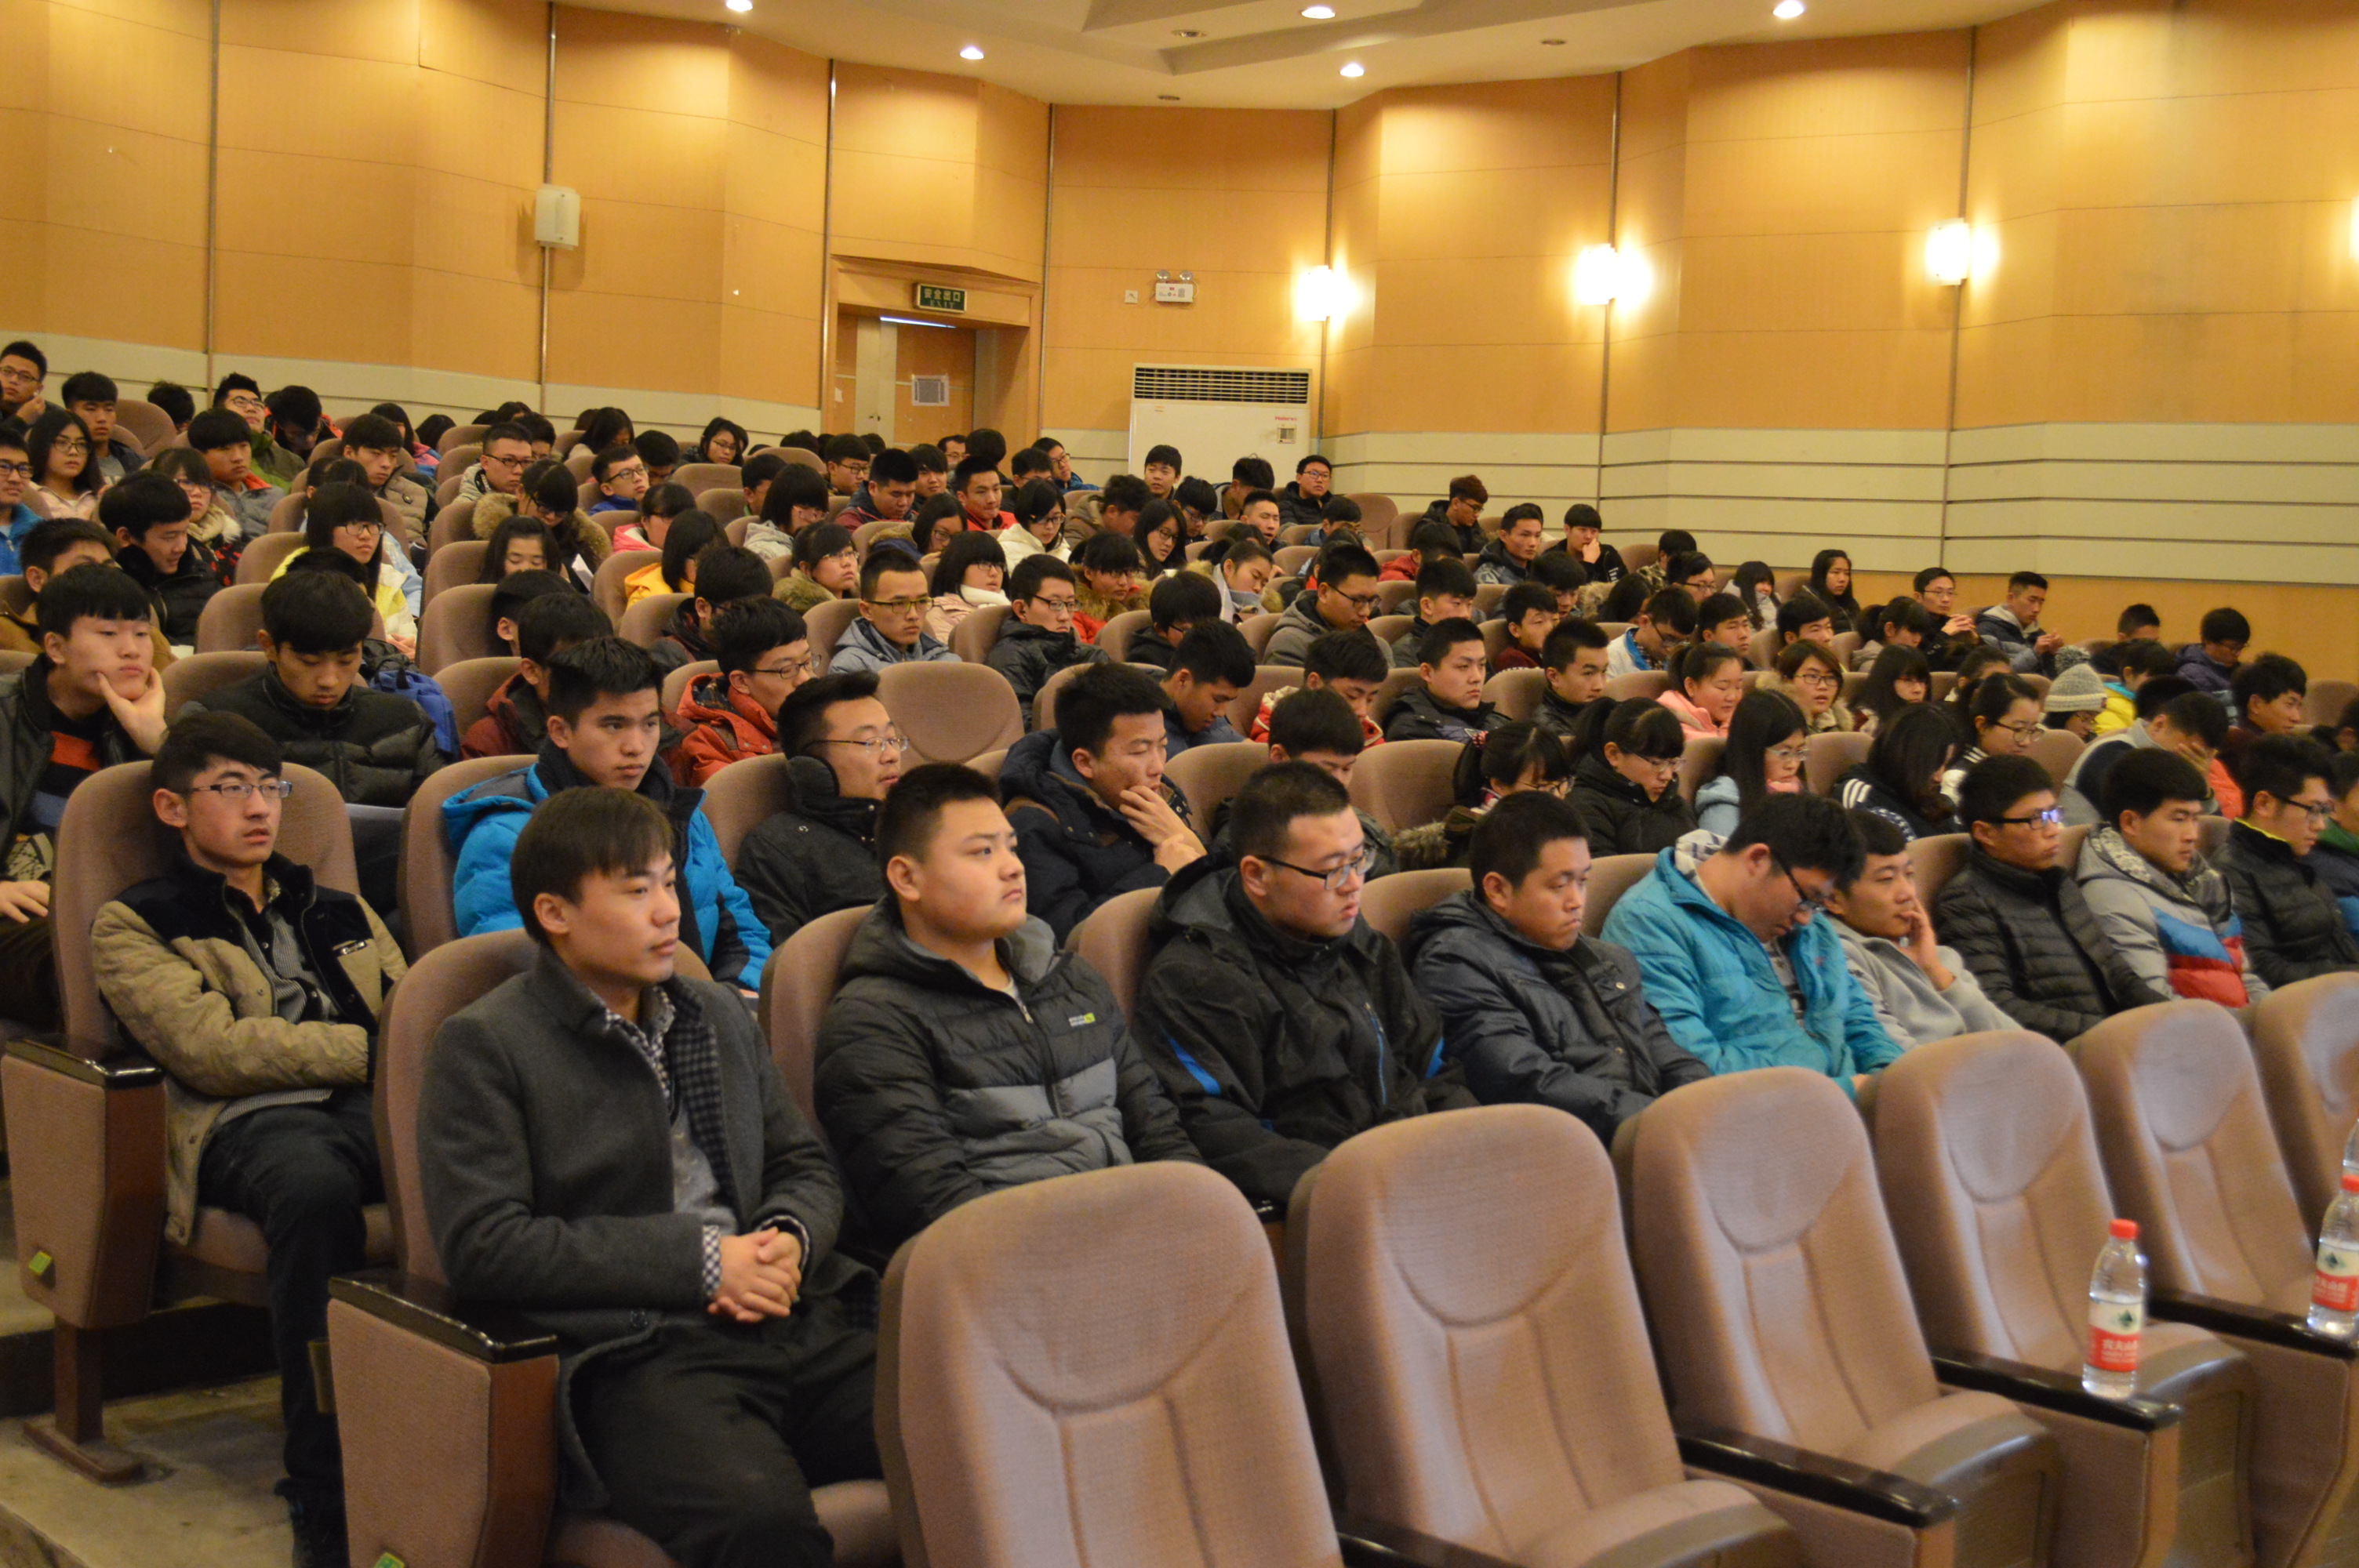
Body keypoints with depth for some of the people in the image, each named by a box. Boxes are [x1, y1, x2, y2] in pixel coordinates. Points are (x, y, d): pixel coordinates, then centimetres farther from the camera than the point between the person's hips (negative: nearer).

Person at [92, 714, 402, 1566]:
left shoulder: (338, 910, 33)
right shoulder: (133, 926, 16)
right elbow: (213, 1049, -1)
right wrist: (369, 1046, -4)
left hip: (378, 1108, 4)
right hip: (250, 1123, -3)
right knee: (316, 1187, -43)